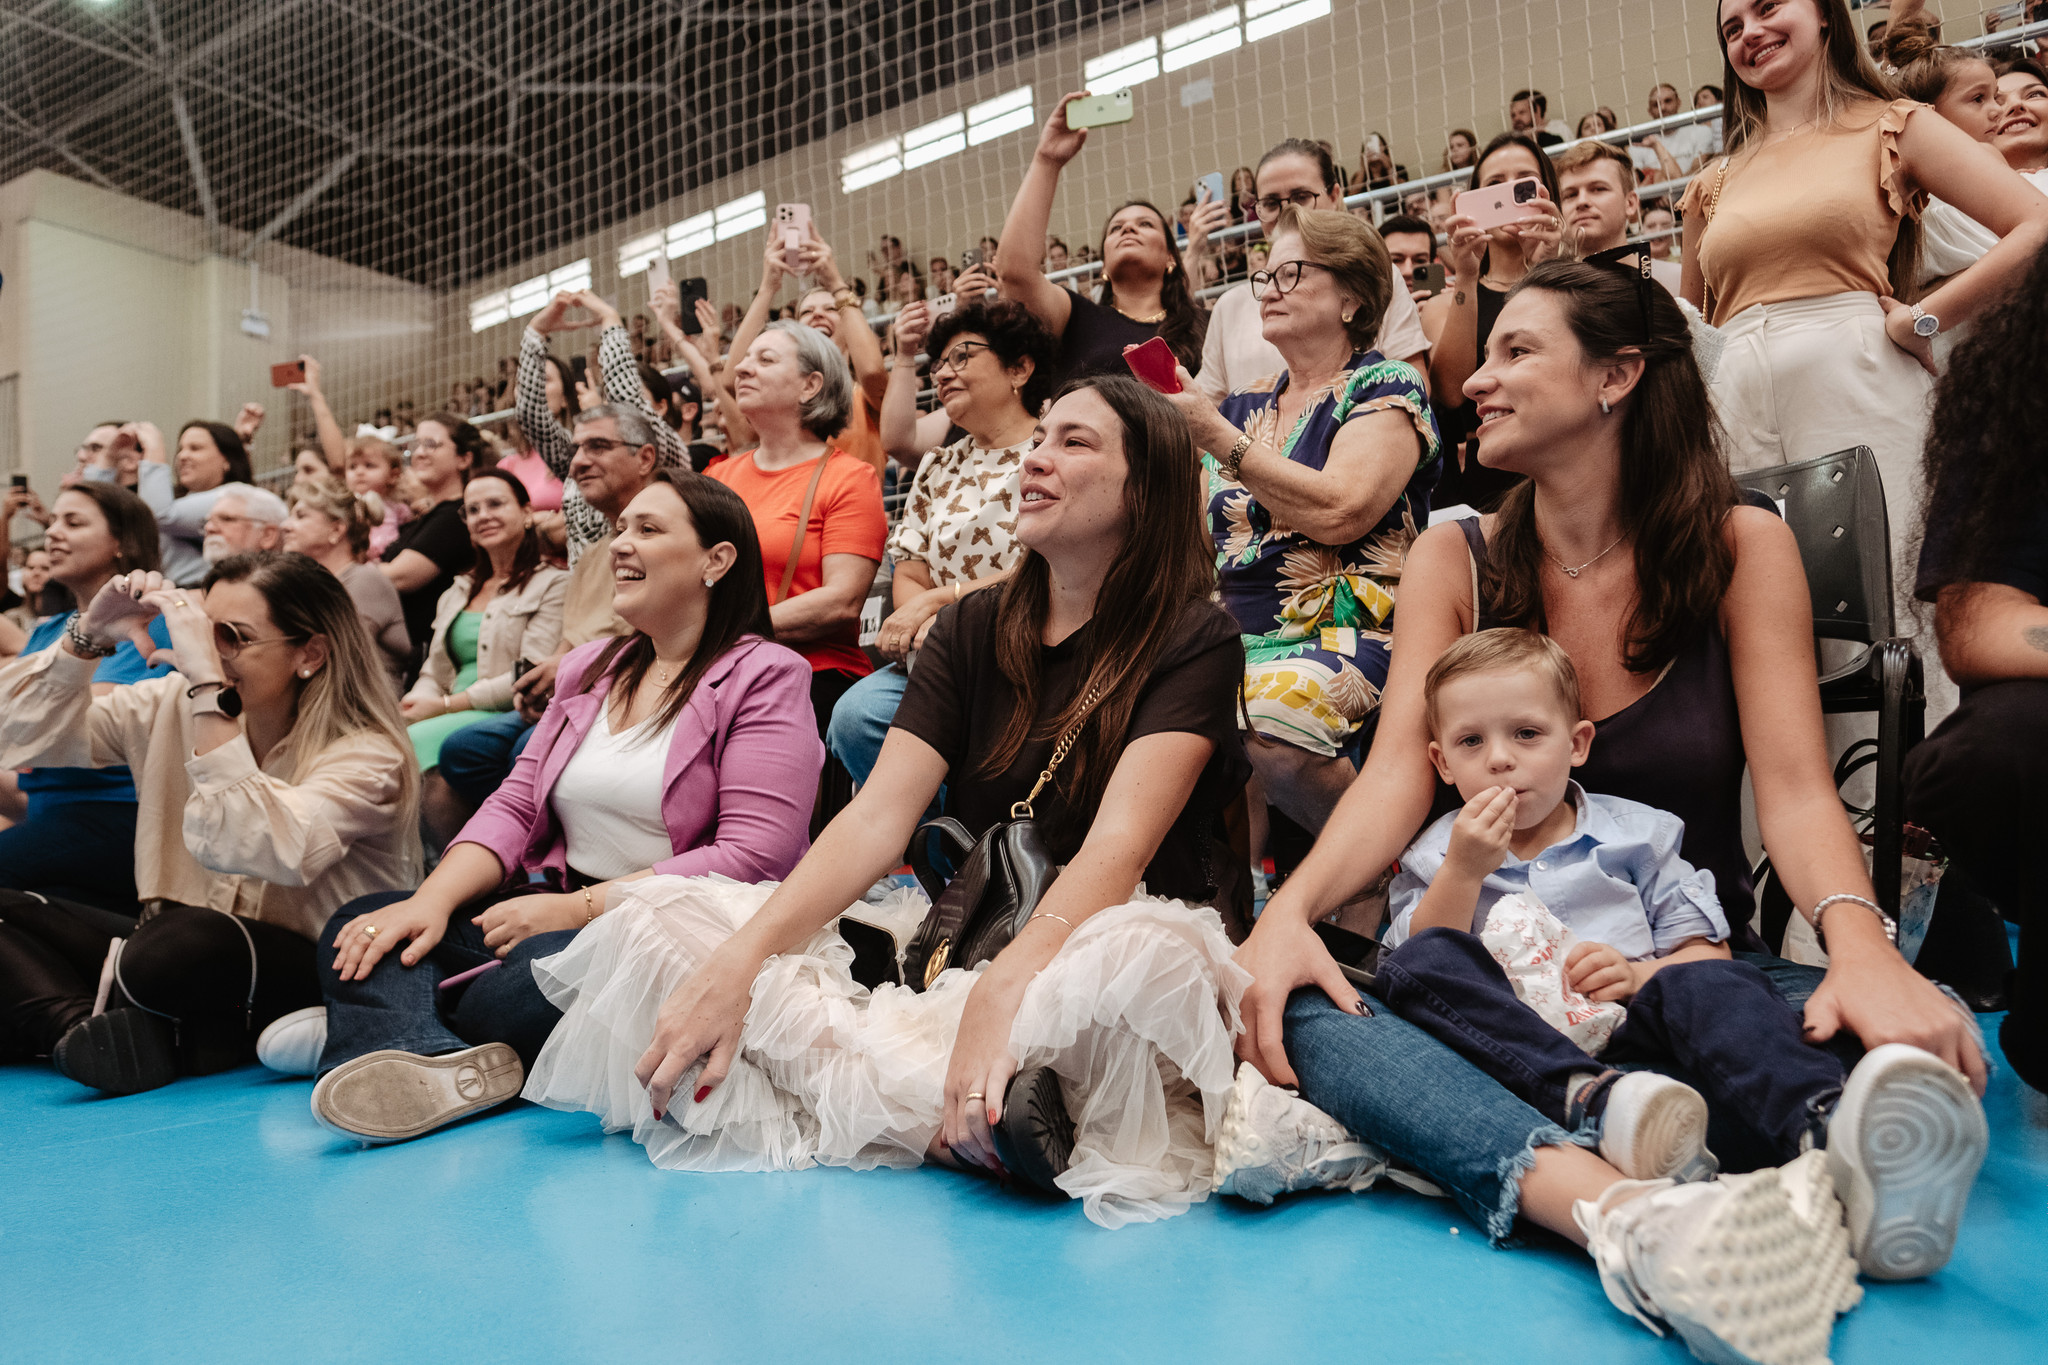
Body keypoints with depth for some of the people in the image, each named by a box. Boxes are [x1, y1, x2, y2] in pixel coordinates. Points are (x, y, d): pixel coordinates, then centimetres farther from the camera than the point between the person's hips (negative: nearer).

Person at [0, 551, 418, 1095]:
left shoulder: (365, 755, -16)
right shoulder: (174, 705, 4)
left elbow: (256, 848, -34)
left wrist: (208, 682, -34)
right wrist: (87, 639, -8)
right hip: (173, 957, 6)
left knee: (192, 941, -36)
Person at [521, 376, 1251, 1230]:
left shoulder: (1193, 639, -5)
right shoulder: (973, 630, 9)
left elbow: (1121, 844, -20)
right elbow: (878, 815, -4)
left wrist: (1002, 990, -37)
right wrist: (740, 958, -18)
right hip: (954, 956, 6)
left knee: (1152, 954, -42)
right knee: (655, 918, -12)